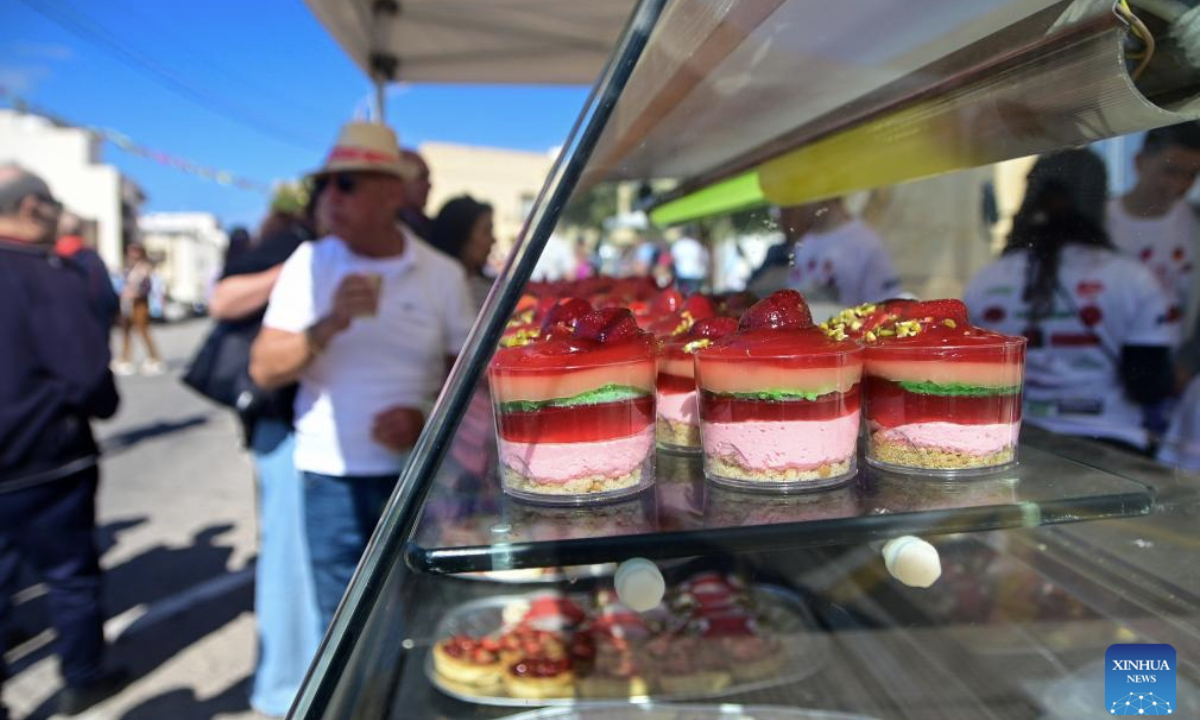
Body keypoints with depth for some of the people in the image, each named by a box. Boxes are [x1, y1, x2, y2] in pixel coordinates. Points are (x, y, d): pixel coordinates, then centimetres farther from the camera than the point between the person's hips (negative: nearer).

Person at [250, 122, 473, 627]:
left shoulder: (442, 274, 1)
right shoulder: (308, 263, 1)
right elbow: (264, 371, -3)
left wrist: (427, 421, -13)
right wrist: (331, 323, -19)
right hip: (331, 478, 0)